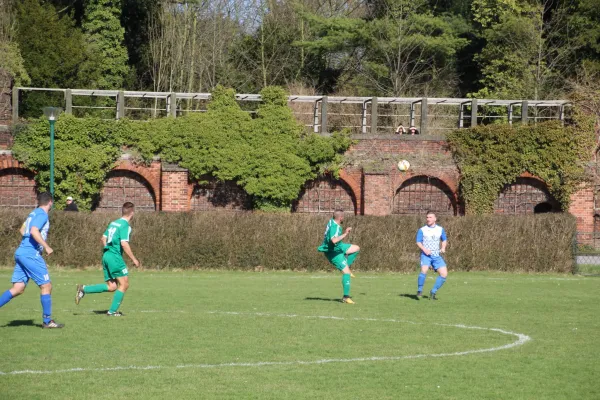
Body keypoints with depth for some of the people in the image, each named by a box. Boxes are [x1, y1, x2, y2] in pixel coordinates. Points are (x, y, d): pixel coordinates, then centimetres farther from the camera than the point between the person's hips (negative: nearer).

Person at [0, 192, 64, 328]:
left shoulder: (33, 213, 19)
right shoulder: (42, 214, -9)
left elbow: (22, 230, 29)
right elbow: (34, 231, -23)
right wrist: (46, 247, -21)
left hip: (21, 254, 9)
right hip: (31, 254, -9)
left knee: (18, 289, 5)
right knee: (46, 286, 0)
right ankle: (47, 321, 4)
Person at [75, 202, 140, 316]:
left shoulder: (113, 223, 15)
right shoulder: (125, 226, -10)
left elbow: (103, 239, 19)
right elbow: (124, 244, -19)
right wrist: (134, 259, -13)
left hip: (106, 255, 8)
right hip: (115, 257, -8)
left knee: (111, 287, 11)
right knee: (124, 284, 2)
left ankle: (84, 289, 2)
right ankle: (113, 311, 1)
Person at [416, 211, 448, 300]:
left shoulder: (440, 229, 10)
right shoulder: (422, 230, 0)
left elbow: (444, 240, 22)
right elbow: (418, 242, -3)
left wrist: (443, 248, 2)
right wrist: (424, 249, -20)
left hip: (436, 255, 4)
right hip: (426, 255, -4)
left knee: (444, 274, -7)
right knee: (424, 270, -30)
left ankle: (433, 292, 9)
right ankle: (419, 291, -10)